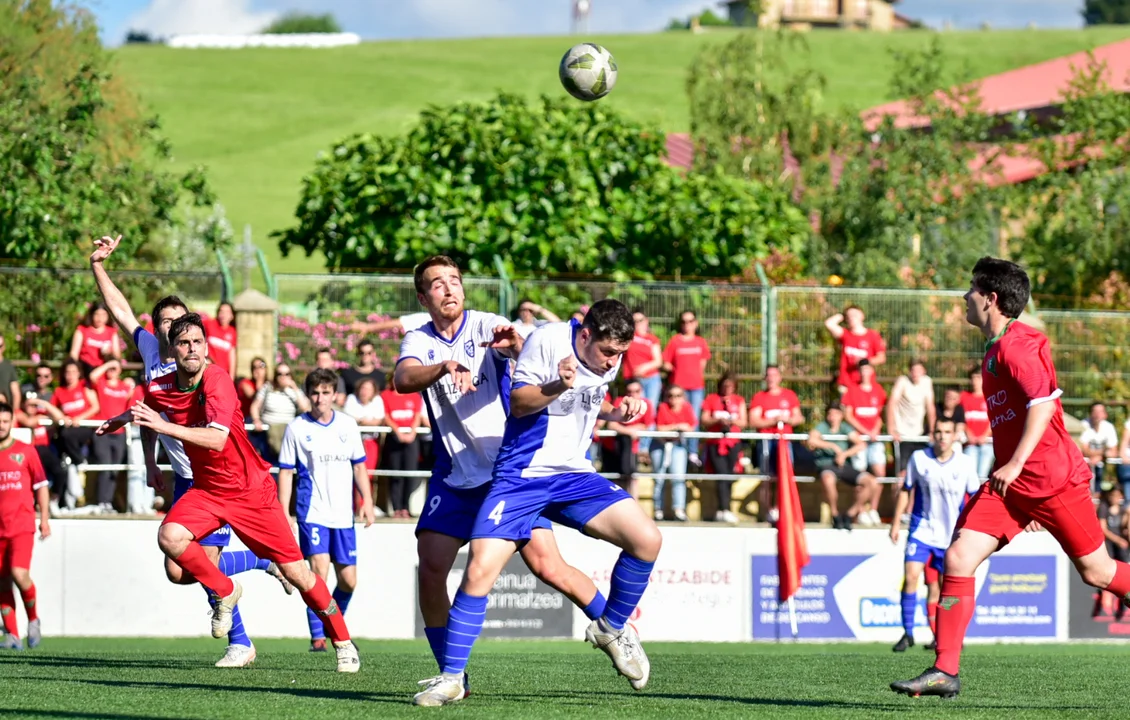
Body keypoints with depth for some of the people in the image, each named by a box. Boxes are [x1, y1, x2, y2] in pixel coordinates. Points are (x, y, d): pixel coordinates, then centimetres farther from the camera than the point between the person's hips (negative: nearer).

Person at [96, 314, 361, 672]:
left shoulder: (217, 381, -23)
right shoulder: (159, 388, -5)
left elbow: (217, 439, -38)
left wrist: (164, 426, -42)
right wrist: (121, 420, 11)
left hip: (251, 490, -4)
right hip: (207, 490, 5)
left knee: (296, 573, -3)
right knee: (170, 537, -24)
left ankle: (343, 642, 17)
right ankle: (224, 592, 3)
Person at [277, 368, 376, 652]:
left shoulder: (348, 425, 7)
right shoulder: (297, 428, -2)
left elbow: (359, 467, 15)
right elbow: (285, 472, 0)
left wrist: (367, 502, 6)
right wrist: (284, 513, -5)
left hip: (344, 514, 4)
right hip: (312, 513, -4)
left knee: (348, 580, 7)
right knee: (319, 570, -19)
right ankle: (317, 636, -12)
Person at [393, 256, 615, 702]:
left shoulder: (488, 327, -6)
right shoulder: (419, 341, 1)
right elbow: (402, 379, -21)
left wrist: (515, 346, -49)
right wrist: (445, 368, -42)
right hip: (454, 478, 3)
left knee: (547, 566, -9)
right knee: (430, 568, -12)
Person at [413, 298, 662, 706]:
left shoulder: (610, 359, 4)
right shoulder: (548, 341, -15)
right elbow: (517, 402, -12)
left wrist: (616, 413, 3)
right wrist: (556, 386, -29)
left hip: (574, 475, 5)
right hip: (521, 476, -5)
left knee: (647, 539, -12)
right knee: (479, 571, -17)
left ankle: (611, 629, 12)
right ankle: (451, 679, -4)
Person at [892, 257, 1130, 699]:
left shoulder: (1017, 345, -13)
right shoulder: (995, 350, 17)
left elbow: (1044, 401, -25)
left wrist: (1015, 464, -28)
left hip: (1053, 479, -9)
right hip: (1013, 481, 9)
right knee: (958, 559, -6)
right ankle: (945, 672, -7)